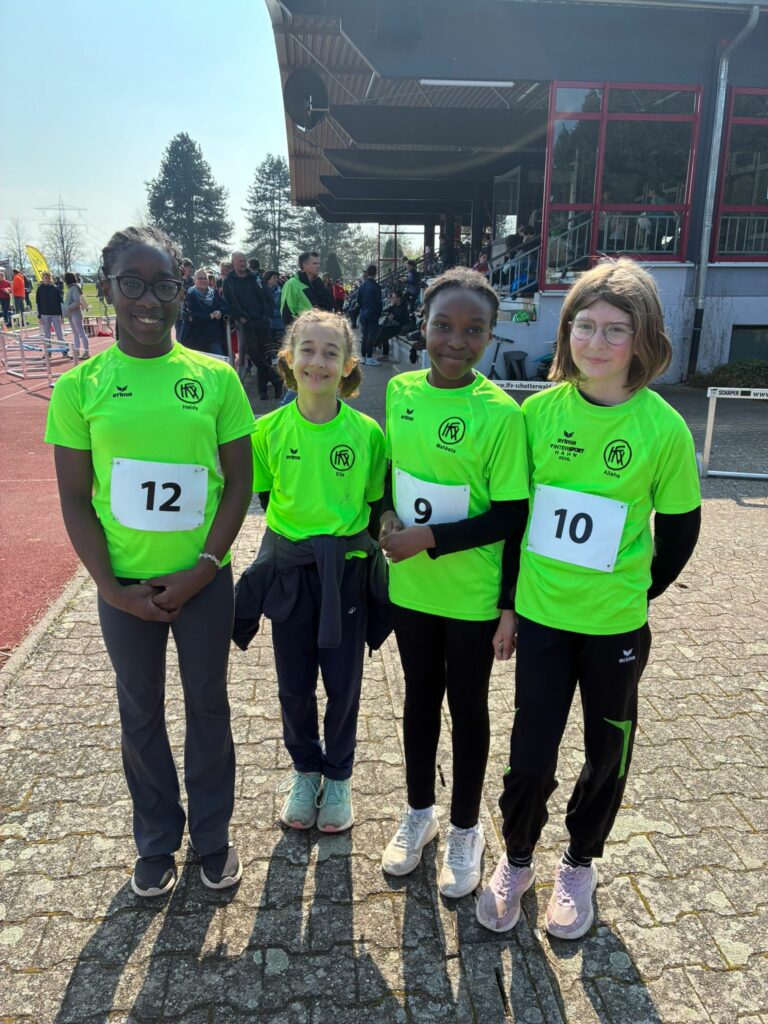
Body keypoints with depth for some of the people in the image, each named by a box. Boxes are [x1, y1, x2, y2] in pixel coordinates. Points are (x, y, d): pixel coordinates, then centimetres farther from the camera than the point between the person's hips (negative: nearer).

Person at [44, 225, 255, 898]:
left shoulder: (216, 378, -5)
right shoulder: (80, 387, -5)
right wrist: (112, 587, -9)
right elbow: (74, 498, -2)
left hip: (202, 580, 0)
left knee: (208, 704, 14)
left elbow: (240, 482, -4)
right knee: (141, 713, 16)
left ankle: (213, 834, 37)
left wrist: (202, 569, -11)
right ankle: (157, 841, 38)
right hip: (125, 587, 1)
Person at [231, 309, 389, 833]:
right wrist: (296, 535, 0)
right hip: (287, 572, 1)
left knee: (343, 683, 11)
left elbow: (376, 504, 0)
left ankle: (339, 776, 36)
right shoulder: (269, 429, -6)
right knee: (294, 685, 14)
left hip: (348, 572, -1)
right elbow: (266, 495, 5)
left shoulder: (367, 432, -9)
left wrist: (354, 544, -5)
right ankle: (305, 769, 40)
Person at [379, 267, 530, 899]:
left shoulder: (499, 412, -17)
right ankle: (419, 811, 44)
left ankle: (466, 828, 39)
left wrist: (429, 539, -19)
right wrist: (388, 517, -7)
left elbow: (512, 518, -15)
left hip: (472, 597, -4)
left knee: (468, 707, 15)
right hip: (410, 587, 4)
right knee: (420, 699, 21)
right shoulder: (401, 391, -3)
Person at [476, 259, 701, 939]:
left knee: (608, 752, 17)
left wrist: (637, 595, 3)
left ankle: (580, 864, 42)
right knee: (530, 752, 8)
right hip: (540, 614, 1)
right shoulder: (540, 411, -5)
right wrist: (508, 600, 3)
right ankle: (516, 860, 36)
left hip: (616, 624, 0)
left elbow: (679, 529, 0)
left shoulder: (662, 428, -11)